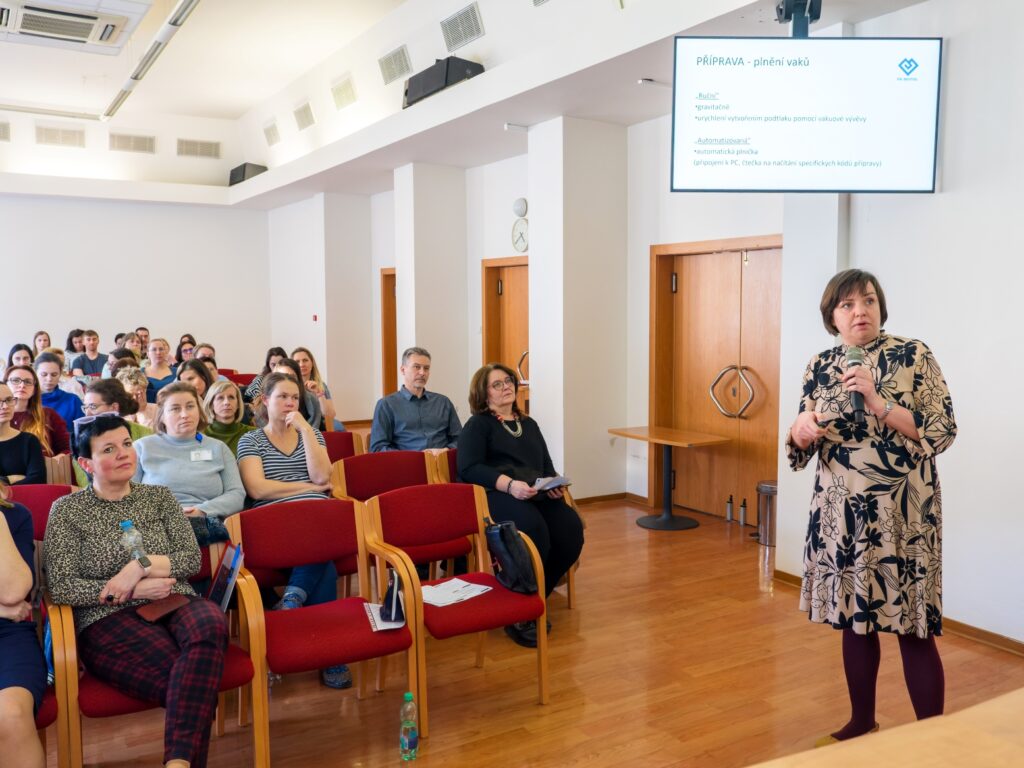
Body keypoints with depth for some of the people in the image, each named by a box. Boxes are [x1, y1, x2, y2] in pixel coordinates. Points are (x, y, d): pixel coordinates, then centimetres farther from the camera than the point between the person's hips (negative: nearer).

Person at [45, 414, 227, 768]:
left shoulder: (159, 496, 15)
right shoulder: (67, 510, 5)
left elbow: (192, 558, 7)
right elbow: (61, 588, -4)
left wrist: (142, 565, -11)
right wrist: (134, 590, -11)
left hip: (173, 605, 3)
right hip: (108, 621, -3)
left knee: (211, 623, -37)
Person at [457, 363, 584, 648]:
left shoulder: (529, 425, 27)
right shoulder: (477, 424, 9)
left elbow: (547, 466, 23)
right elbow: (468, 468, -6)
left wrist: (555, 484, -1)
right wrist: (509, 484, -21)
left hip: (536, 495, 6)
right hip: (496, 495, -6)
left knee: (571, 530, -25)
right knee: (534, 530, -37)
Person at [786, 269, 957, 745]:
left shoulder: (913, 356, -5)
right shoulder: (820, 366, 6)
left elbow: (943, 431, -10)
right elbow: (801, 446, 10)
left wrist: (878, 402, -21)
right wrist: (802, 429, -13)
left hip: (900, 513, -4)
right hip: (840, 514, 4)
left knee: (913, 627, 0)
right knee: (854, 621, 14)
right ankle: (862, 722, 31)